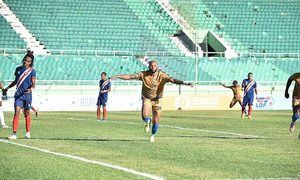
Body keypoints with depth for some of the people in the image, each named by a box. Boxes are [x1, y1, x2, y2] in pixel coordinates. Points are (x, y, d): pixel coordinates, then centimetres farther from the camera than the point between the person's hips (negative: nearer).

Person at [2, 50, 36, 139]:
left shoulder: (32, 71, -4)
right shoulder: (18, 69, 8)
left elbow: (33, 83, -9)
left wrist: (31, 88, -30)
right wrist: (7, 88, 22)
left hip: (27, 95, -3)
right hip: (18, 95, 3)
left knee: (27, 114, 9)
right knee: (16, 113, -9)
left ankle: (28, 133, 23)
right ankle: (14, 134, -13)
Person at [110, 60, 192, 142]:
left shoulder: (161, 75, -12)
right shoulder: (143, 74, -10)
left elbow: (172, 79, -23)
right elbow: (130, 76, -12)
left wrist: (183, 82, -40)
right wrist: (116, 76, -18)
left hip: (157, 100, 0)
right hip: (146, 99, 0)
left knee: (156, 121, 3)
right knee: (145, 116, -24)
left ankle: (153, 135, 34)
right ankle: (148, 122, 16)